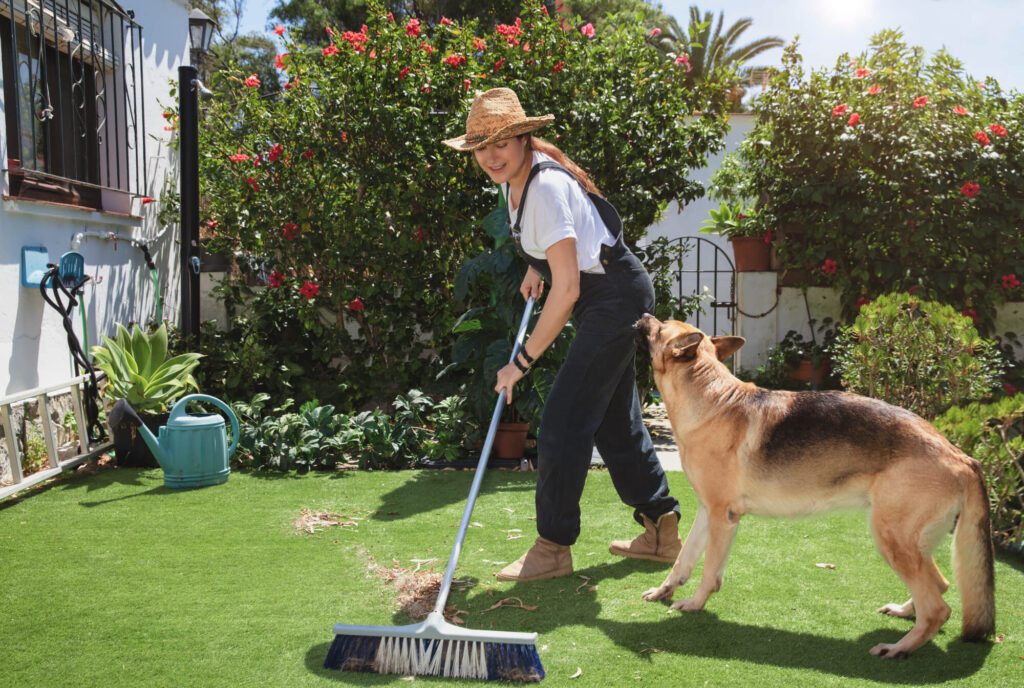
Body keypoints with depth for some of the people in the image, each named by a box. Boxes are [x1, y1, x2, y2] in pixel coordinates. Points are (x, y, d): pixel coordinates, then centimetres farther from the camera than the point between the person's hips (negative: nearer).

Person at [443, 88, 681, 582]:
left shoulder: (546, 187, -25)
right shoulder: (514, 180, 5)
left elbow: (566, 290, -28)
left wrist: (522, 361, -23)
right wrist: (536, 266, 13)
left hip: (616, 297, -10)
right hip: (610, 303, 10)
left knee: (564, 422, -9)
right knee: (615, 419, 14)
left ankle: (553, 547, 3)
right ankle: (661, 531, 26)